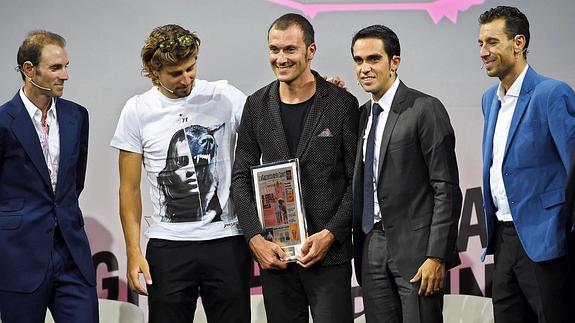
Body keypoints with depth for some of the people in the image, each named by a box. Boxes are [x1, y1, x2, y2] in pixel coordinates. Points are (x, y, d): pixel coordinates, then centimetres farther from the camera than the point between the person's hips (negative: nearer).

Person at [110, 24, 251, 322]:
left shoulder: (226, 99, -1)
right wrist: (133, 251, -1)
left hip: (227, 241, 0)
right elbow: (130, 188, 5)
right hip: (168, 247, 0)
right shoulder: (137, 111, 2)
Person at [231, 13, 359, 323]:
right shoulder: (257, 105, 7)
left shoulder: (342, 104, -3)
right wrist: (255, 238, -4)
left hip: (328, 251, -3)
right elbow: (241, 178, 7)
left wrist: (330, 234, -12)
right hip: (273, 251, 3)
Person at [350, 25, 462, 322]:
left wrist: (437, 256, -16)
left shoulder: (425, 109, -7)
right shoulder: (363, 114, 15)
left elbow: (447, 189, -11)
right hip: (372, 247, 6)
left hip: (415, 245, -6)